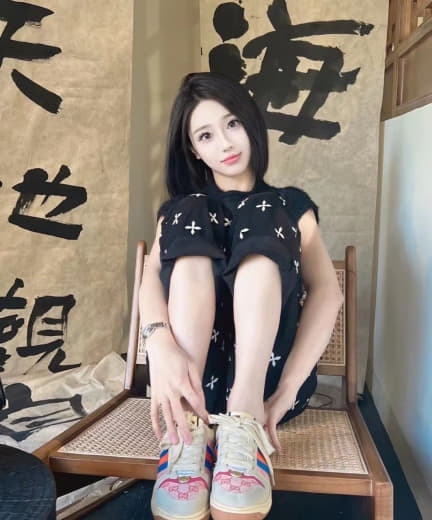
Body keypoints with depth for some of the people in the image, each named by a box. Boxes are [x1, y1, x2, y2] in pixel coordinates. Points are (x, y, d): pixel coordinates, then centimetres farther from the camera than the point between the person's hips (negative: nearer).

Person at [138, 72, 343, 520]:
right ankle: (188, 431, -35)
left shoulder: (289, 204, 14)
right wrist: (161, 344, -30)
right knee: (192, 219, -18)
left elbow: (328, 292, -4)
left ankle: (243, 424, -38)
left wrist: (286, 389, -22)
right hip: (193, 370, 1)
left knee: (260, 217, -19)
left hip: (266, 366, 0)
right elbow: (152, 277, -5)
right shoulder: (178, 210, 16)